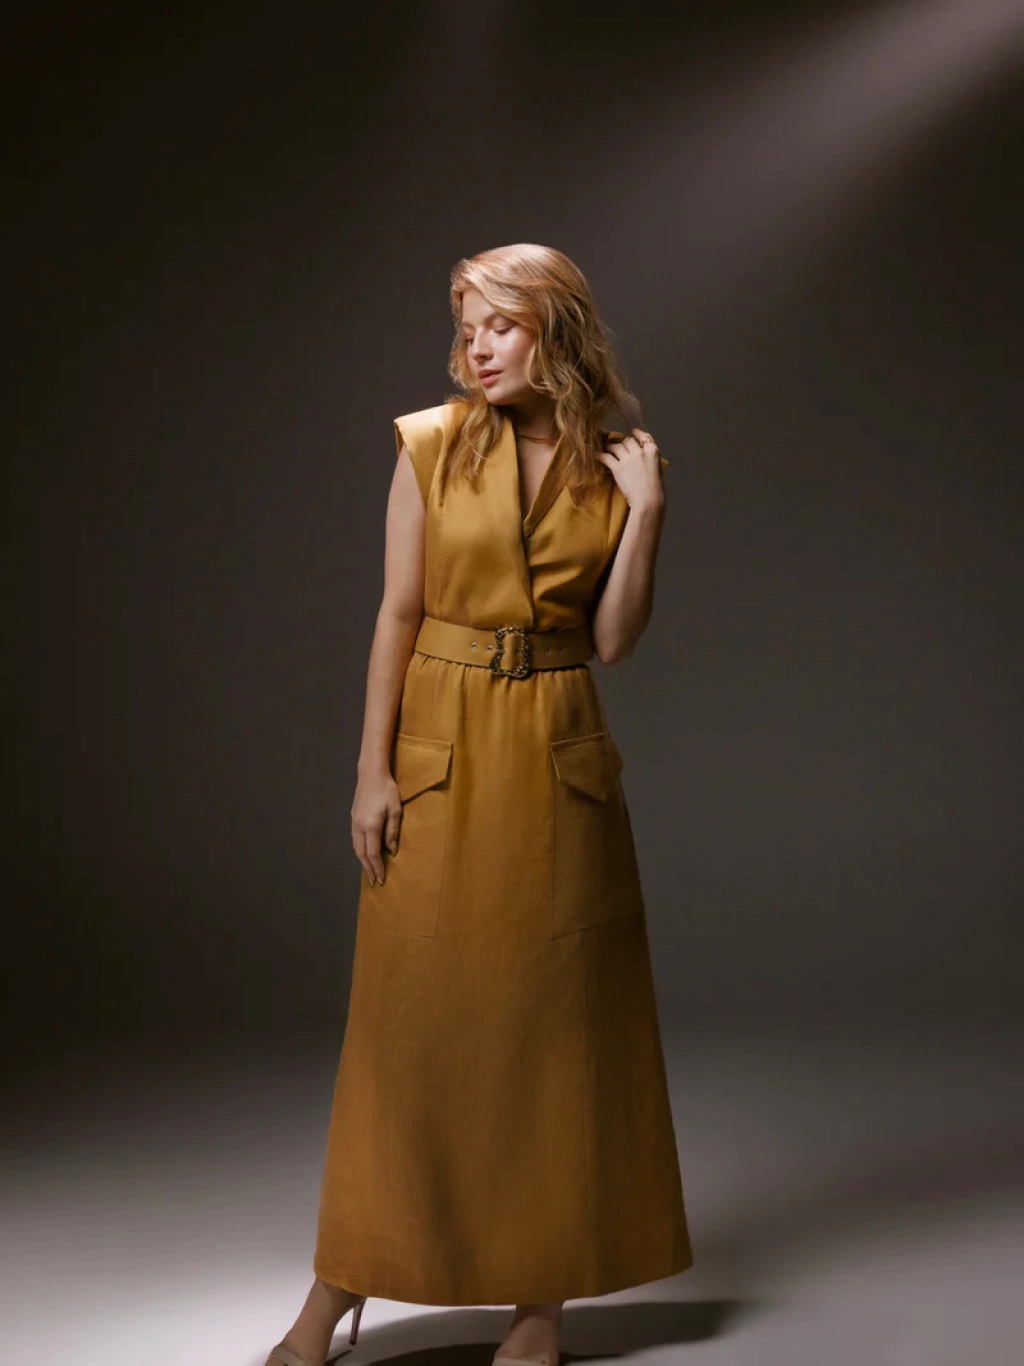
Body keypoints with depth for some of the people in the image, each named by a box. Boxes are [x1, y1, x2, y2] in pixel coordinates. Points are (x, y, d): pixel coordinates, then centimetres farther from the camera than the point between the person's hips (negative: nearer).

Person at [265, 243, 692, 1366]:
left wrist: (646, 513, -9)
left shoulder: (611, 466, 4)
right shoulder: (431, 446, 0)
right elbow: (399, 611, -2)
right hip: (440, 747, -1)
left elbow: (613, 640, -1)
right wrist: (373, 768, -7)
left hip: (558, 756, 2)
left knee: (555, 1012, 5)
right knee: (411, 1007, 1)